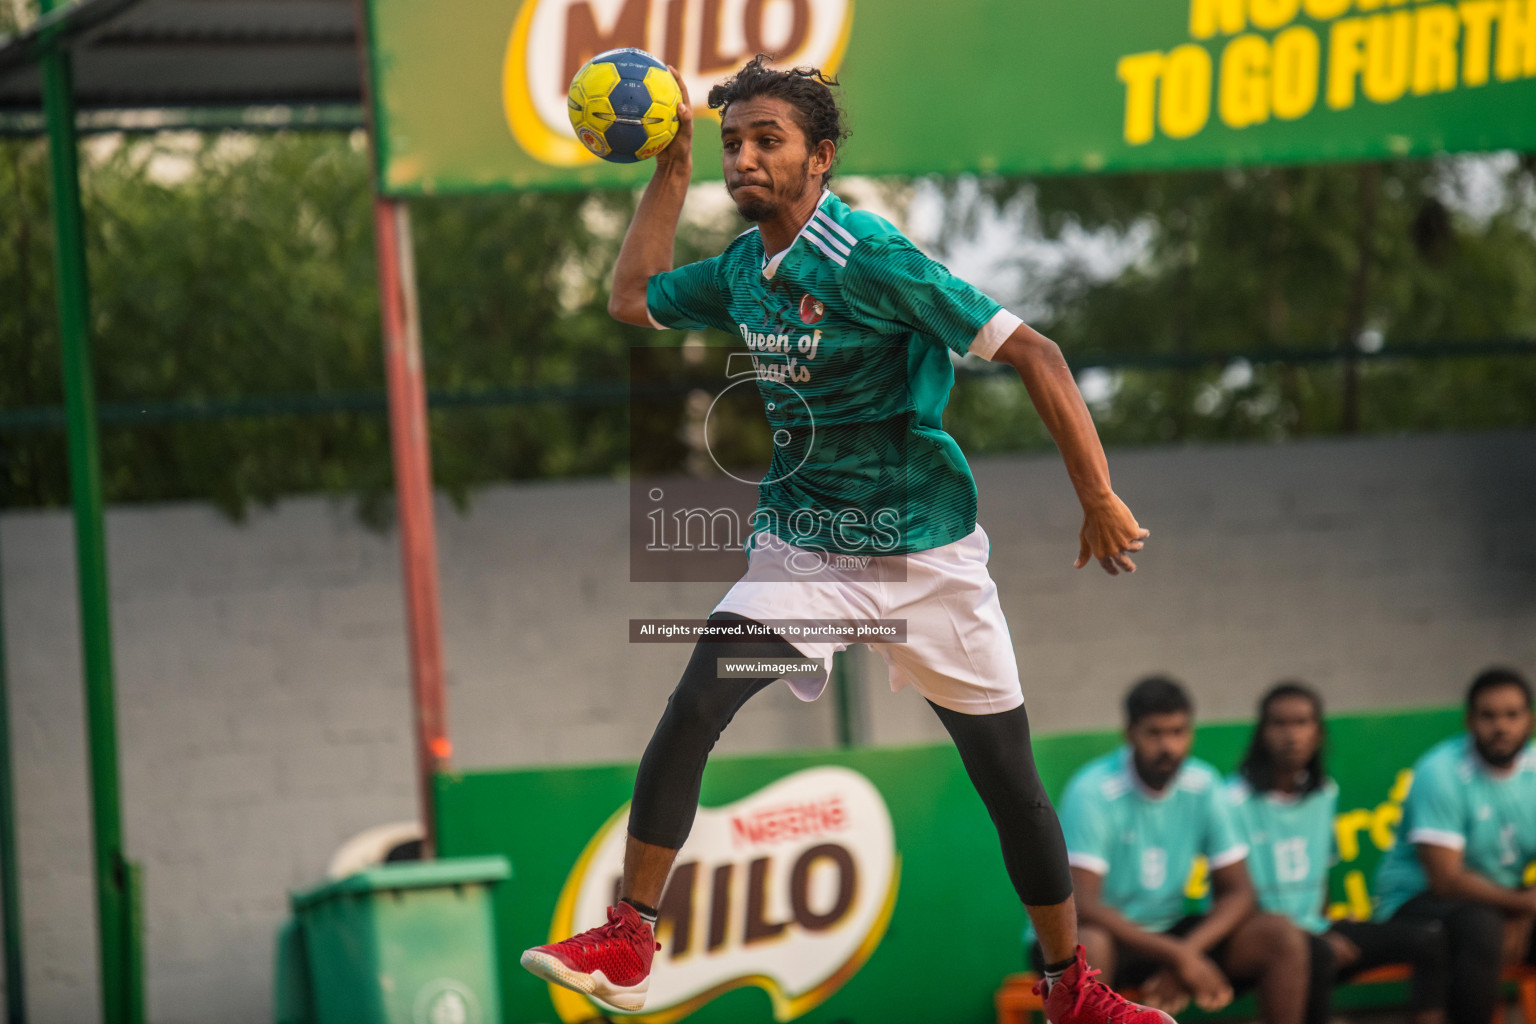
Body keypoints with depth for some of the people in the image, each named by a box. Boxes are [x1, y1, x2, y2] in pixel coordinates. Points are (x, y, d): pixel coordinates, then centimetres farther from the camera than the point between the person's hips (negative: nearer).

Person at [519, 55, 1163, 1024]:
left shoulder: (871, 257, -18)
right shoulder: (743, 269, 3)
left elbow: (1034, 352, -19)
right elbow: (632, 300, 22)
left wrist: (1100, 499, -22)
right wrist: (671, 171, 12)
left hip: (930, 558, -4)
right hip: (804, 547, 4)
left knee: (1011, 779, 4)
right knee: (690, 715, -16)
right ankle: (626, 946, -9)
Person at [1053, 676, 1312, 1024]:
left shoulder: (1203, 785, -1)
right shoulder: (1093, 792, -18)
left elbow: (1237, 891, -1)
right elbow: (1082, 906, -26)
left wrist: (1187, 952, -22)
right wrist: (1180, 957, -30)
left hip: (1168, 932, 5)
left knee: (1281, 935, -15)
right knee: (1087, 945, -41)